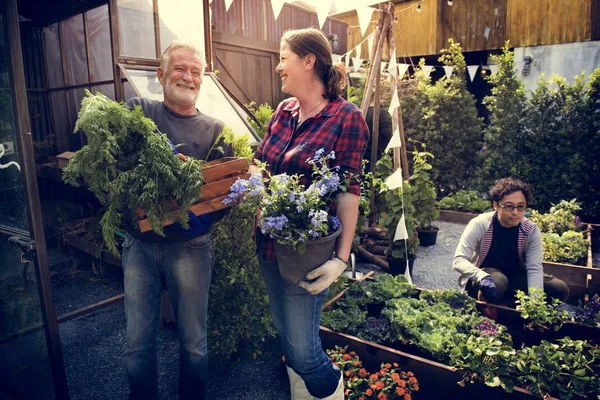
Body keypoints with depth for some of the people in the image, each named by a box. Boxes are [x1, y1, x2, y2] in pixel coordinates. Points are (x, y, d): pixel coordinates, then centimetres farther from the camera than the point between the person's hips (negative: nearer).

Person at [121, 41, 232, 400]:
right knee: (138, 342, 14)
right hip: (139, 244, 1)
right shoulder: (137, 111, 4)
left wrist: (206, 218, -20)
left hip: (190, 246, 0)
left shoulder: (215, 130, 2)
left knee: (193, 341, 13)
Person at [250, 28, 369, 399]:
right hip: (269, 243, 7)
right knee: (288, 341, 21)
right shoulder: (284, 111, 7)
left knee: (303, 350, 2)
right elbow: (259, 164, 14)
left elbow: (349, 192, -15)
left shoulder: (346, 117, -12)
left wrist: (342, 258, -19)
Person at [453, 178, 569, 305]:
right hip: (486, 279, -4)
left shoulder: (531, 230, -11)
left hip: (515, 279, 4)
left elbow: (534, 268, -17)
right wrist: (482, 277, -47)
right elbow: (459, 260, -28)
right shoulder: (480, 224, -21)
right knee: (497, 283, -37)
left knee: (560, 289, -12)